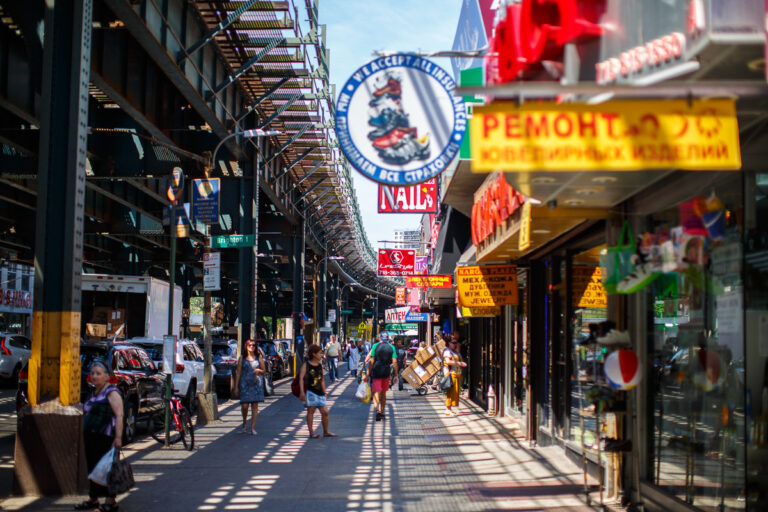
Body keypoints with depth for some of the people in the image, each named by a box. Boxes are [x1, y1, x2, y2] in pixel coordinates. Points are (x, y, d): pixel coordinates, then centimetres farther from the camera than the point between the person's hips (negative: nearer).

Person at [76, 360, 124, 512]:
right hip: (91, 437, 9)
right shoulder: (94, 393, 17)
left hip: (105, 437, -9)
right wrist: (85, 435, 23)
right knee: (92, 468, 13)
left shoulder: (111, 392, -10)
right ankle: (93, 499, 22)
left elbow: (119, 415, -17)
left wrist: (118, 437, -24)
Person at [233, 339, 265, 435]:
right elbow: (238, 373, 6)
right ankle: (244, 423, 19)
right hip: (245, 383, -1)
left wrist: (258, 370, -10)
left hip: (257, 383, 1)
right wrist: (236, 386, 0)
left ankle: (253, 428, 3)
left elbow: (263, 370, 14)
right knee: (244, 405, -7)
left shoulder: (259, 357, 9)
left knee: (255, 406, -1)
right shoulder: (242, 358, 7)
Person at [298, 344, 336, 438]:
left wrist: (324, 392, 19)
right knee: (311, 411, 0)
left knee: (325, 412, 1)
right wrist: (302, 392, -18)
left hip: (319, 392, 5)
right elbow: (301, 378, -10)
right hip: (310, 391, -5)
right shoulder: (306, 365, -4)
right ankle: (311, 432, 6)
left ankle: (326, 431, 13)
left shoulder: (320, 365, 13)